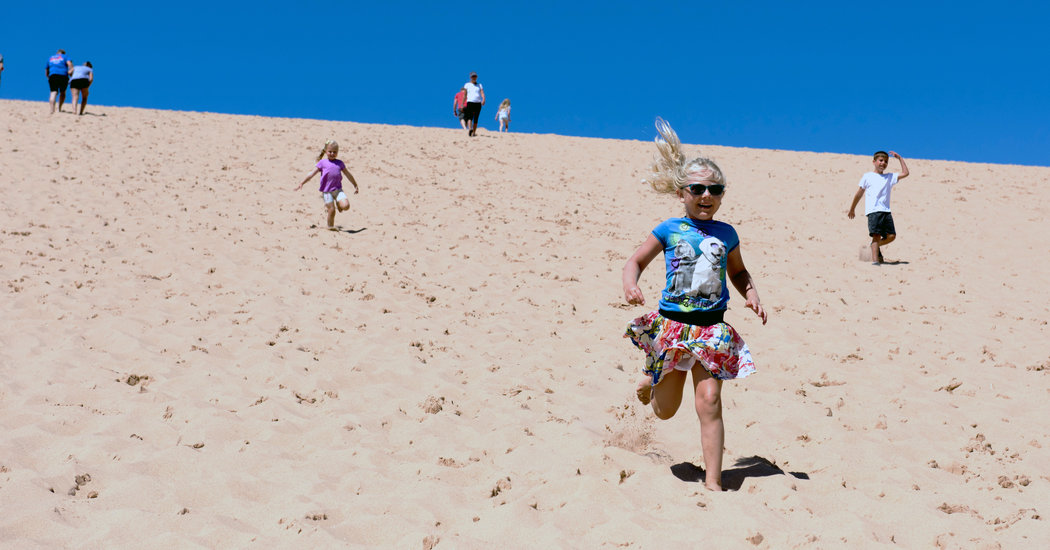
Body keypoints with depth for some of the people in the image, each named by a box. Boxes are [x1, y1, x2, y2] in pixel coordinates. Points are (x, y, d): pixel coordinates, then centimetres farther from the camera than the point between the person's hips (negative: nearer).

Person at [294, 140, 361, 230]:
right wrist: (302, 183, 0)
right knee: (331, 210, -5)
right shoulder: (322, 162, 5)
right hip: (327, 191, -2)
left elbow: (348, 175, 23)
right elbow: (312, 174, 5)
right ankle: (330, 226, 17)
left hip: (338, 190, 2)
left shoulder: (339, 163, 13)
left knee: (346, 206, -17)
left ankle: (338, 203, 17)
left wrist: (356, 186, 29)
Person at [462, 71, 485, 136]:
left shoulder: (479, 85, 17)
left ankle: (474, 132, 6)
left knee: (476, 119, 2)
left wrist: (483, 100, -17)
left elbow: (482, 93, 3)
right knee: (470, 117, -20)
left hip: (478, 103, 3)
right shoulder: (467, 85, 14)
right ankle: (470, 129, -38)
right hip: (470, 102, -3)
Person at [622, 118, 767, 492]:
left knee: (709, 402, -11)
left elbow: (737, 271, 23)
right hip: (671, 324, 0)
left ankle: (712, 481, -4)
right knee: (665, 411, 12)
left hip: (711, 327, 1)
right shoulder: (668, 231, 0)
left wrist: (751, 294, 4)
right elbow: (636, 261, 6)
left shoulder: (726, 234, 7)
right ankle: (649, 382, 50)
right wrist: (629, 284, -15)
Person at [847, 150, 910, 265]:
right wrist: (852, 209, 20)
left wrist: (899, 158, 15)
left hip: (886, 211, 4)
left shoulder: (890, 177, 20)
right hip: (873, 211, -4)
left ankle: (875, 246, 23)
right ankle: (875, 261, -16)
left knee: (891, 236, -4)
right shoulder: (867, 177, 10)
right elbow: (859, 194, 15)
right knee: (877, 236, -15)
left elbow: (905, 173, 14)